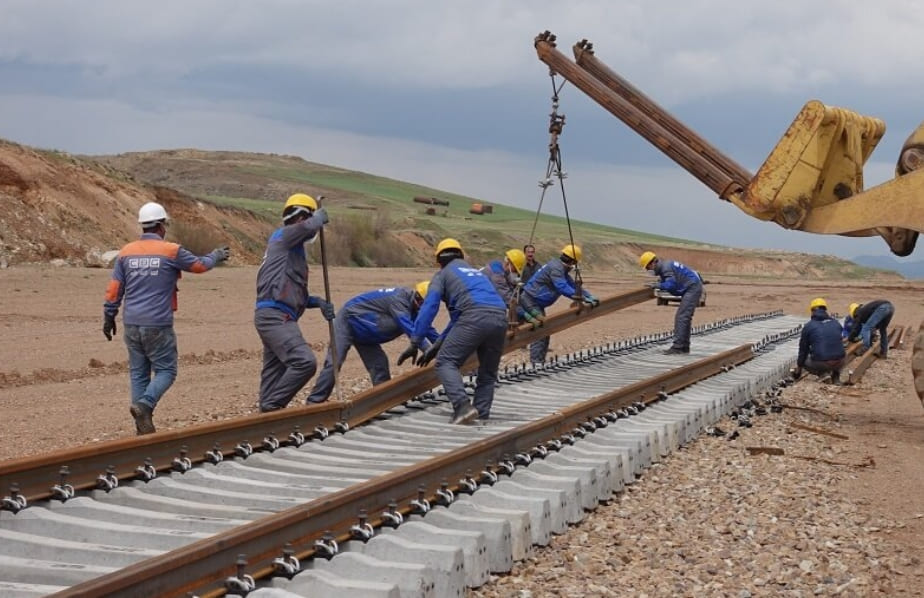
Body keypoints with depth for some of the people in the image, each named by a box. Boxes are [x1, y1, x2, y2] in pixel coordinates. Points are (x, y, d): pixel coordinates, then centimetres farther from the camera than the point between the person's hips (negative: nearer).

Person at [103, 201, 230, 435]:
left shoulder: (126, 252, 5)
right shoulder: (171, 251, -5)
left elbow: (114, 289, 7)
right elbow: (200, 265, 10)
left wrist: (109, 318, 17)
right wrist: (217, 256, 30)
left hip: (131, 324, 5)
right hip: (158, 325, -5)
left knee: (138, 373, 11)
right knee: (165, 371, 6)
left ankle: (143, 428, 10)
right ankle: (144, 404, -19)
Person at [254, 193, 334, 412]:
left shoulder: (292, 249, 25)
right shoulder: (282, 236, -2)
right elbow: (309, 226, -22)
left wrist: (318, 302, 12)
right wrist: (320, 216, 1)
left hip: (275, 318, 10)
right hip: (274, 316, -10)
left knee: (274, 372, 11)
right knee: (305, 362, -20)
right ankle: (272, 406, -15)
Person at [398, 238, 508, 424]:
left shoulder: (442, 275, 18)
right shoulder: (476, 272, 37)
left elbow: (429, 308, 4)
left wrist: (415, 344, 4)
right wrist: (438, 345, 37)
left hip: (475, 316, -6)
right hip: (500, 317, 6)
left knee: (446, 362, -2)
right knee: (488, 372, 18)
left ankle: (463, 406, -22)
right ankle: (481, 414, 7)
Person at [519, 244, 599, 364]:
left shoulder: (562, 269, 14)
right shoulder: (555, 268, -20)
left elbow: (573, 285, 16)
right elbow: (563, 288, -32)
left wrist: (590, 297, 5)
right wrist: (583, 298, -34)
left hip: (536, 304, 11)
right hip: (529, 300, -11)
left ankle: (539, 362, 18)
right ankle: (536, 362, -22)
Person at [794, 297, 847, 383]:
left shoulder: (808, 326, 3)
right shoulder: (836, 323, 13)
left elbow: (803, 349, 11)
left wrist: (798, 368, 25)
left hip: (821, 363, -4)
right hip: (839, 362, 4)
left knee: (804, 360, 26)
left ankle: (822, 373, 1)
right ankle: (836, 376, 15)